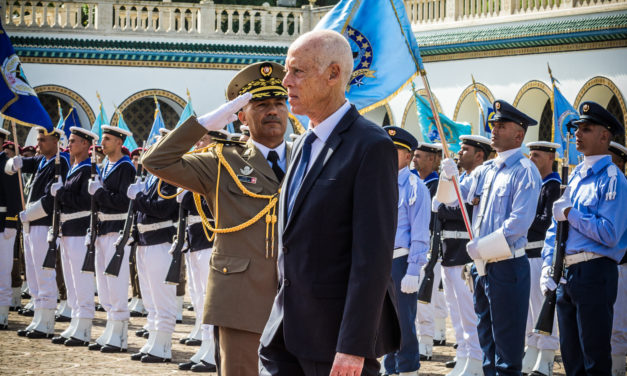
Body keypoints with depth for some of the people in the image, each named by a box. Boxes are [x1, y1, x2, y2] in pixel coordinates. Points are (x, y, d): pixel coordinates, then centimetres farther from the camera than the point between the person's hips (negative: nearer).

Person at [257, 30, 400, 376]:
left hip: (336, 331, -8)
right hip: (288, 331, 8)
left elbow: (373, 254, -18)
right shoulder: (304, 144, 15)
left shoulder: (372, 147, -12)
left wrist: (354, 347, -22)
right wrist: (277, 323, 17)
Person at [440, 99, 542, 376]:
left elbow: (519, 222, -20)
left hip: (507, 267, -8)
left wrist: (482, 247, -16)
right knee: (486, 339, 16)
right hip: (482, 266, 8)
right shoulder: (486, 170, 12)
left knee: (506, 345, -2)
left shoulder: (524, 171, -11)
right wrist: (450, 177, -1)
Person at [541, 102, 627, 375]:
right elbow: (556, 225, 18)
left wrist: (570, 214, -12)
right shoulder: (575, 176, 15)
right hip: (566, 274, 8)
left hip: (594, 273, -8)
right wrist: (548, 267, 7)